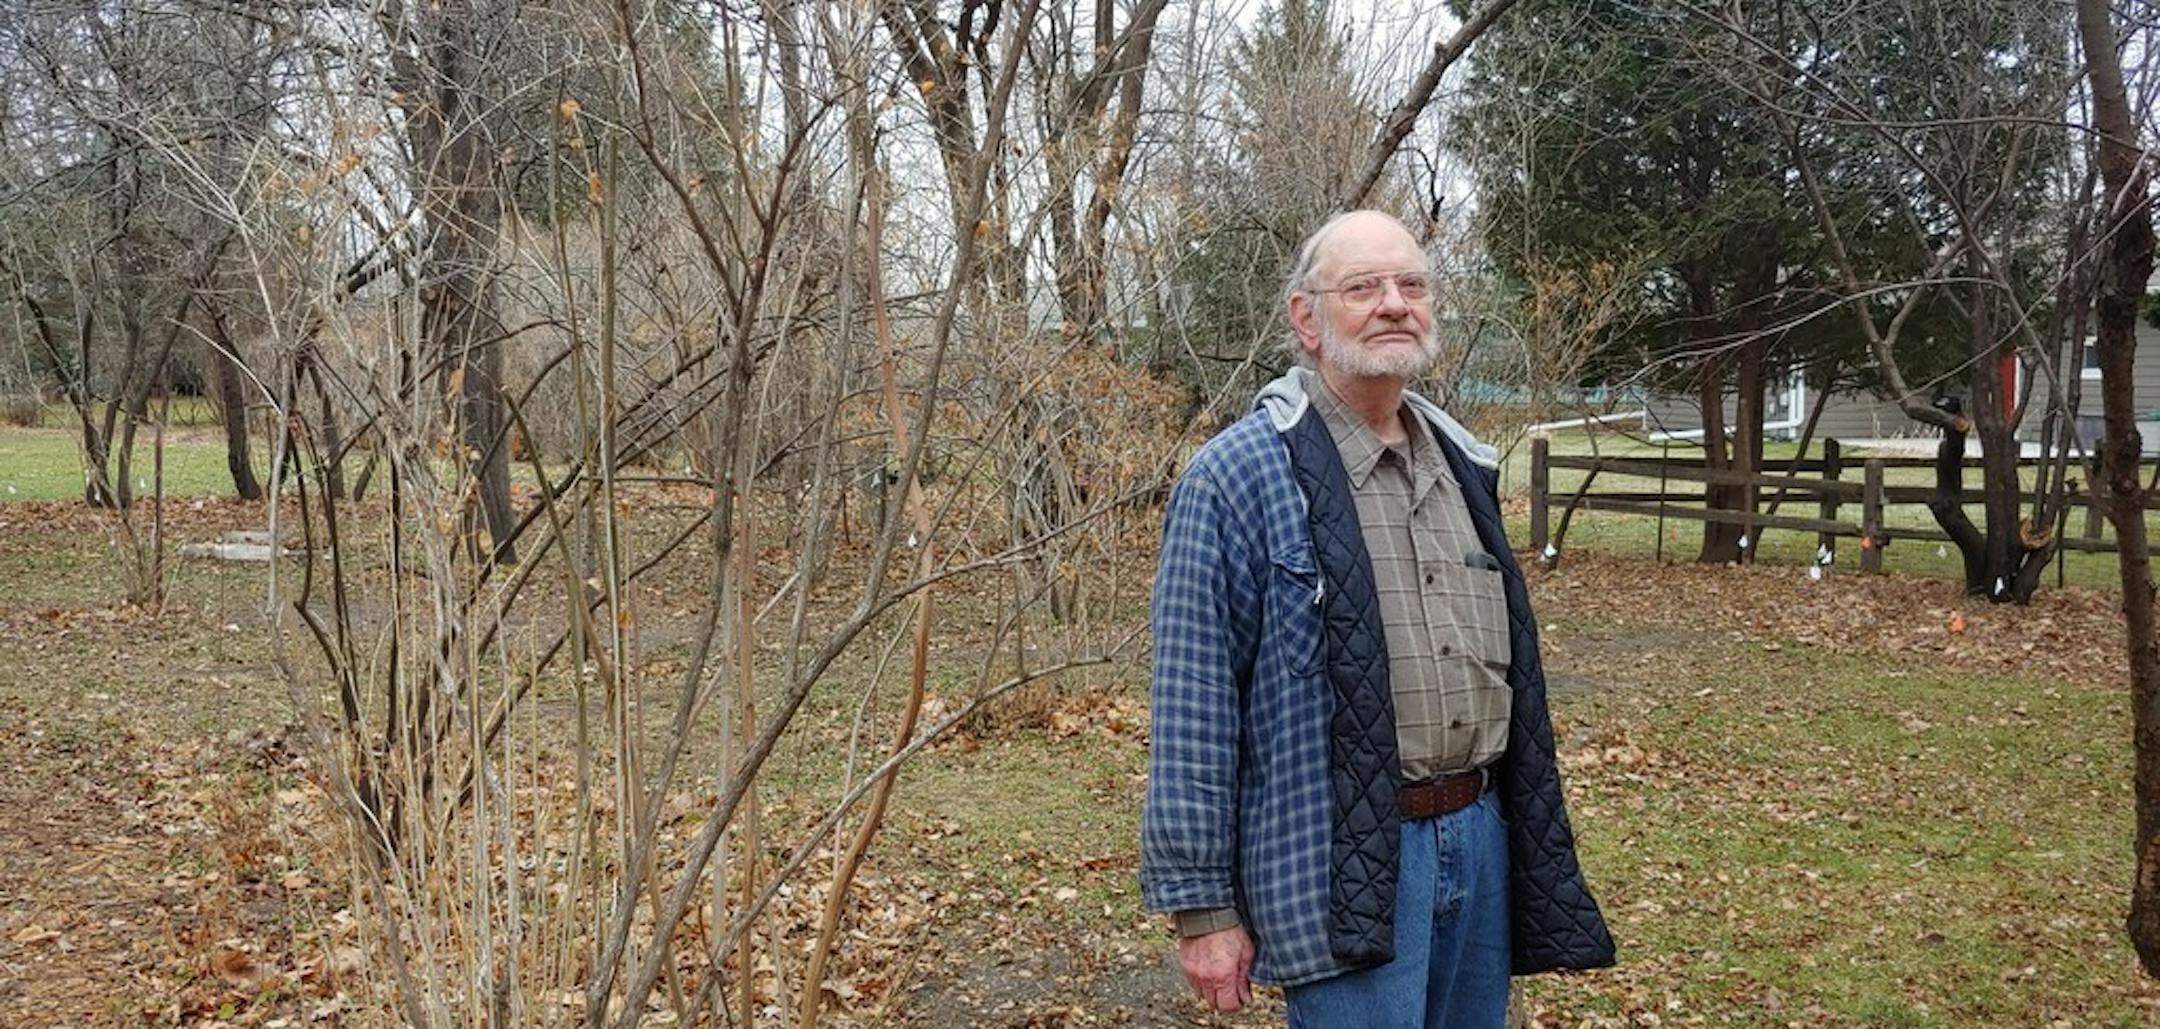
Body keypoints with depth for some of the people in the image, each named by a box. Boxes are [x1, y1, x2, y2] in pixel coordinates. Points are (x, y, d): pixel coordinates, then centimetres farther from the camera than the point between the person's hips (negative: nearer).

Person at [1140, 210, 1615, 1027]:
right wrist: (1202, 902, -13)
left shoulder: (1463, 464, 11)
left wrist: (1528, 830, 20)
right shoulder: (1238, 478, -11)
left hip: (1481, 837, 7)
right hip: (1345, 862, -7)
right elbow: (1194, 710, -12)